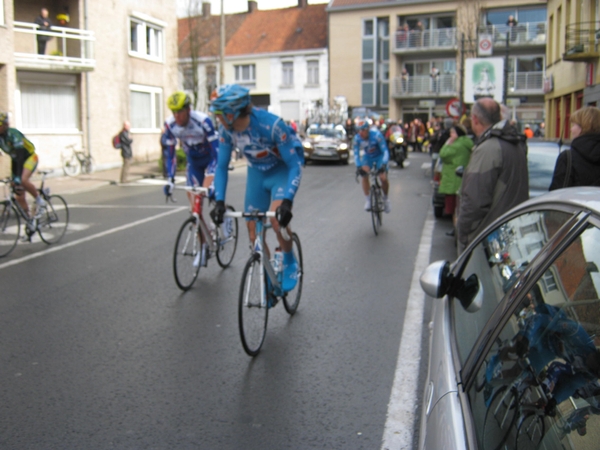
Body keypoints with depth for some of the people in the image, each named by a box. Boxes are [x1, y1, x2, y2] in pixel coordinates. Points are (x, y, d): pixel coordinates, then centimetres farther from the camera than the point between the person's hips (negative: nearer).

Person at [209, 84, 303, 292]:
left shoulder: (272, 125, -33)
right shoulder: (226, 129, -18)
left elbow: (295, 165, -29)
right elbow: (222, 166, -7)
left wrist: (287, 201, -41)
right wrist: (219, 201, -19)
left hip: (282, 171, -5)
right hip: (256, 173, 5)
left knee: (277, 218, -30)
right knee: (254, 232, 2)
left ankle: (290, 263, -3)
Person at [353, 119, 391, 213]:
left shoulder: (376, 135, -32)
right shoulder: (357, 138, -23)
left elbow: (385, 151, -31)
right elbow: (356, 154, -15)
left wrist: (384, 165, -45)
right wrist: (358, 166, -32)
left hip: (379, 156, -3)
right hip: (367, 157, 3)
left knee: (384, 178, -18)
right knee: (364, 176, -21)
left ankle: (385, 199, 9)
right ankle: (368, 200, -6)